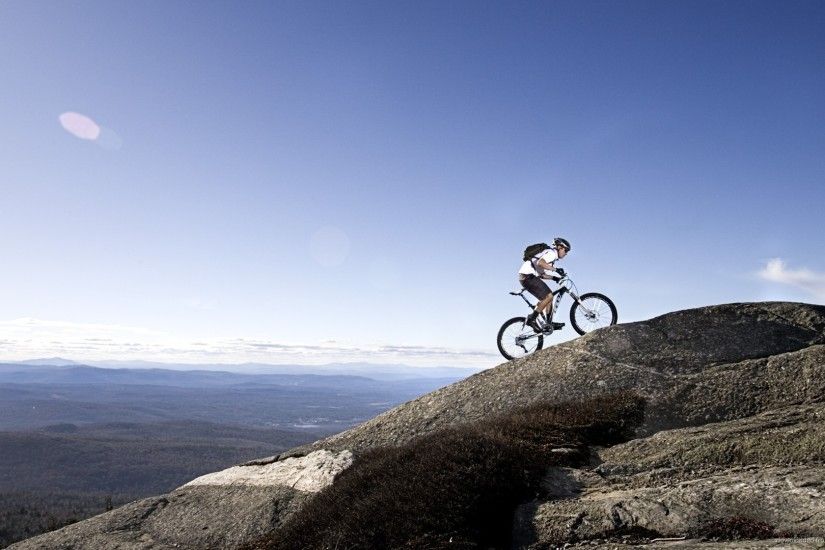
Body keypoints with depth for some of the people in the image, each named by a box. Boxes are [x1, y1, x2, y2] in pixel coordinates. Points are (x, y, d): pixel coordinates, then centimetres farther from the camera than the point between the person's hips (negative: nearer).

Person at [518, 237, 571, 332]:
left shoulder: (551, 254, 25)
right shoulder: (552, 253, -6)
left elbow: (541, 274, 23)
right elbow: (540, 263, -26)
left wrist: (554, 278, 14)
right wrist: (555, 269, -24)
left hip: (528, 277, 11)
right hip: (528, 275, -11)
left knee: (549, 296, 12)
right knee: (548, 296, -15)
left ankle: (549, 323, 12)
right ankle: (532, 319, -10)